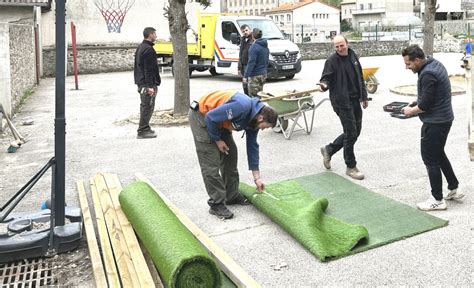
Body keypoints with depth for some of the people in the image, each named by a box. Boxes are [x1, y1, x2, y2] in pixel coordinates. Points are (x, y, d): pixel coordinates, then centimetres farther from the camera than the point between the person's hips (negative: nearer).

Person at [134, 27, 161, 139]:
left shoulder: (140, 48, 16)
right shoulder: (149, 49, -16)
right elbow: (149, 70, -21)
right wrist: (150, 86, -22)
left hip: (140, 82, 10)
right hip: (147, 83, -10)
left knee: (145, 106, 16)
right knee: (148, 106, -6)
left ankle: (145, 127, 23)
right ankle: (142, 131, -3)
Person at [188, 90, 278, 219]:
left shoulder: (253, 118, -2)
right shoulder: (242, 107, -31)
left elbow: (252, 146, 6)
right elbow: (210, 118, -28)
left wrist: (257, 178, 7)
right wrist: (217, 140, -13)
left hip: (218, 121, 9)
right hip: (201, 116, -9)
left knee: (230, 154, 10)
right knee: (211, 163, -10)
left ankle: (232, 196, 22)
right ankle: (216, 204, -1)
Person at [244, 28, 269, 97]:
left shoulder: (254, 47, -17)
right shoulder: (265, 47, 10)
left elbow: (251, 62, -21)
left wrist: (246, 76, -19)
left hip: (255, 76, -9)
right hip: (263, 74, 9)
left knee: (253, 96, -4)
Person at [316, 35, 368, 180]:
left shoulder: (353, 56, 11)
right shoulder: (332, 60, -9)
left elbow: (360, 78, 18)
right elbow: (326, 78, -11)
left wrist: (364, 96, 20)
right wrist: (324, 85, -35)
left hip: (355, 100, 8)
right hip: (342, 101, -8)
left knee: (356, 131, 13)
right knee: (351, 133, -6)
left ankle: (328, 149, 29)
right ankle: (351, 167, 9)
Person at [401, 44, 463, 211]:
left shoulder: (427, 74, -24)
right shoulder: (434, 64, 8)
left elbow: (425, 105, -23)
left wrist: (411, 111, -6)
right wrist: (417, 102, 7)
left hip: (435, 122, -10)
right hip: (444, 118, 10)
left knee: (430, 159, 0)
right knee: (439, 155, 22)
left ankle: (437, 200, 10)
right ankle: (454, 189, 33)